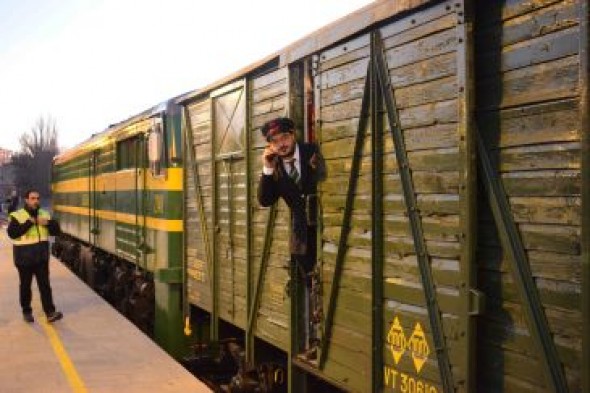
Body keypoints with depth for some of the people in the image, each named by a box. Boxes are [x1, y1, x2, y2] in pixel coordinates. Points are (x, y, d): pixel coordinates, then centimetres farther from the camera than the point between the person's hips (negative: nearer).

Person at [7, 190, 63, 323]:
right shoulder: (17, 216, -8)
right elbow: (12, 233, -23)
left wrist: (48, 223, -14)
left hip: (42, 257, 3)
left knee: (45, 285, 0)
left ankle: (50, 313, -2)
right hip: (24, 258, -3)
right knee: (25, 286, 10)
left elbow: (56, 231, 6)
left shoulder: (44, 214, 5)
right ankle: (26, 312, 25)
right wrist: (29, 223, -26)